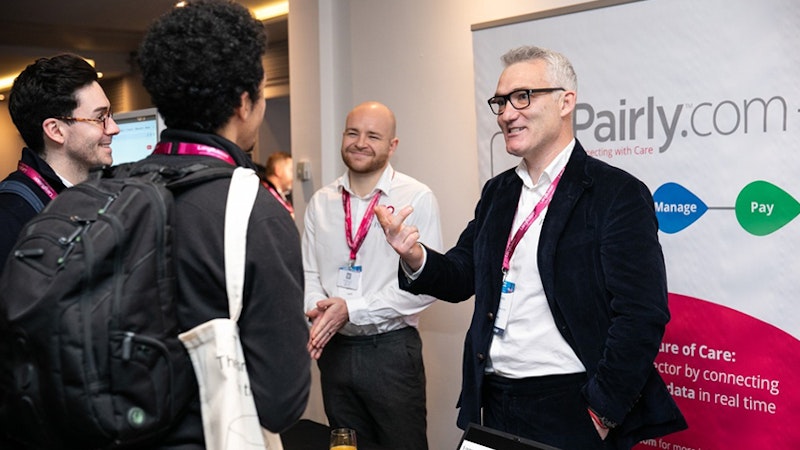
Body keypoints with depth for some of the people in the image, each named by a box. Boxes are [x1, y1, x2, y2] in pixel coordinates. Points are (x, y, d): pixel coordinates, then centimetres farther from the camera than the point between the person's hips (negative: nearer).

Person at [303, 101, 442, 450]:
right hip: (334, 349, 4)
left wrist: (351, 309, -19)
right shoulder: (321, 202, 6)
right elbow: (309, 272, 8)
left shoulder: (417, 199, -8)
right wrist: (318, 309, -13)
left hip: (392, 349, -4)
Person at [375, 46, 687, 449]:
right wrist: (416, 259, -10)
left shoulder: (617, 194, -11)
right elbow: (463, 276, 10)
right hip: (496, 405, 6)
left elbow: (641, 316, -16)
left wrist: (601, 414, -15)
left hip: (571, 412, -6)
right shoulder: (497, 193, 10)